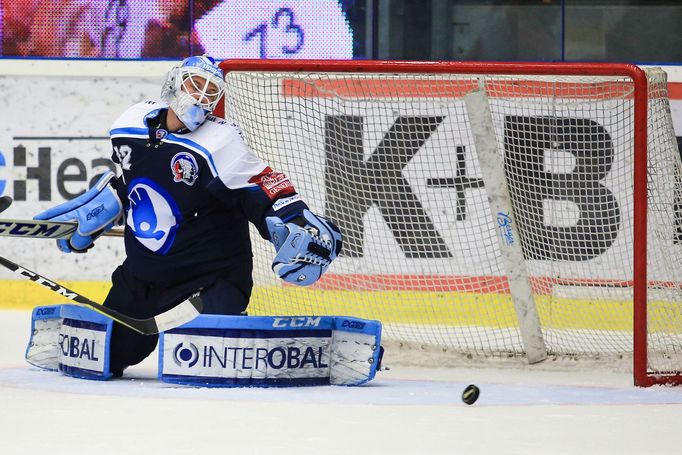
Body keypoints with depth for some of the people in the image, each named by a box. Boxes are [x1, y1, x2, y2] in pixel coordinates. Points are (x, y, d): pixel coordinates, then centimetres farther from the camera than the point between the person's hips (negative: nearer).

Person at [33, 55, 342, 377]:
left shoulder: (221, 142, -17)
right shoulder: (129, 126, 0)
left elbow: (268, 193, -23)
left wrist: (297, 225, -39)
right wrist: (86, 217, 23)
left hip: (214, 264, -5)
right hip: (144, 265, 5)